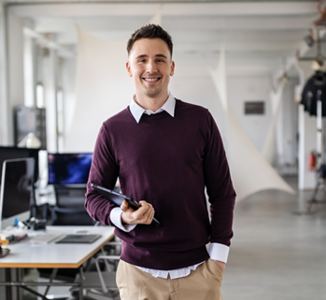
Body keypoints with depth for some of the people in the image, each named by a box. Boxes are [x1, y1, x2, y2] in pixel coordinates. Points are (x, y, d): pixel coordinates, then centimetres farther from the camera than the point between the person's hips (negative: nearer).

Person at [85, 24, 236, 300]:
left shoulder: (200, 120, 1)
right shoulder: (113, 130, 0)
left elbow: (222, 192, 4)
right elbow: (94, 196, 6)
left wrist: (218, 254, -2)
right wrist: (121, 216, -14)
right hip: (139, 273, 0)